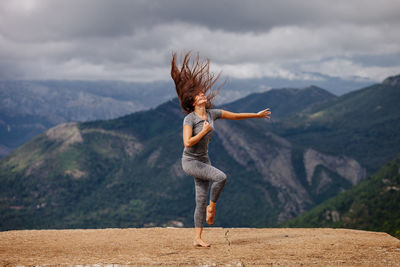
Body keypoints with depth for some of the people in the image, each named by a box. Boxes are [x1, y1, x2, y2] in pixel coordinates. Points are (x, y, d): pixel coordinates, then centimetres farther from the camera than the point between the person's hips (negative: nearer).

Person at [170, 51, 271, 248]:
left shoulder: (212, 113, 3)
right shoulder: (189, 119, -15)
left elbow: (235, 116, 13)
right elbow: (187, 143, -24)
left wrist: (257, 115, 20)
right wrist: (204, 131, -18)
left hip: (203, 161, 6)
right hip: (190, 161, -6)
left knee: (201, 200, 4)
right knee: (220, 177, -24)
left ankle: (197, 239, 8)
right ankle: (212, 207, 1)